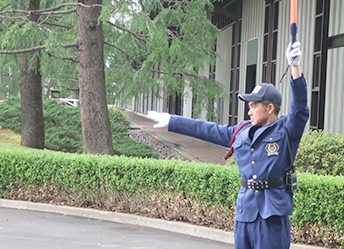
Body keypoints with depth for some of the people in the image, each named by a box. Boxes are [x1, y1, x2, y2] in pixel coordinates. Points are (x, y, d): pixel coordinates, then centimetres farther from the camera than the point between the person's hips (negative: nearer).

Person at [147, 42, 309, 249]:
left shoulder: (286, 131, -3)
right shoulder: (242, 132, 14)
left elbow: (299, 108, -19)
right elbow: (208, 130, 20)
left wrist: (295, 67, -31)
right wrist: (171, 121, 25)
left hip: (272, 213, -6)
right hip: (245, 211, 6)